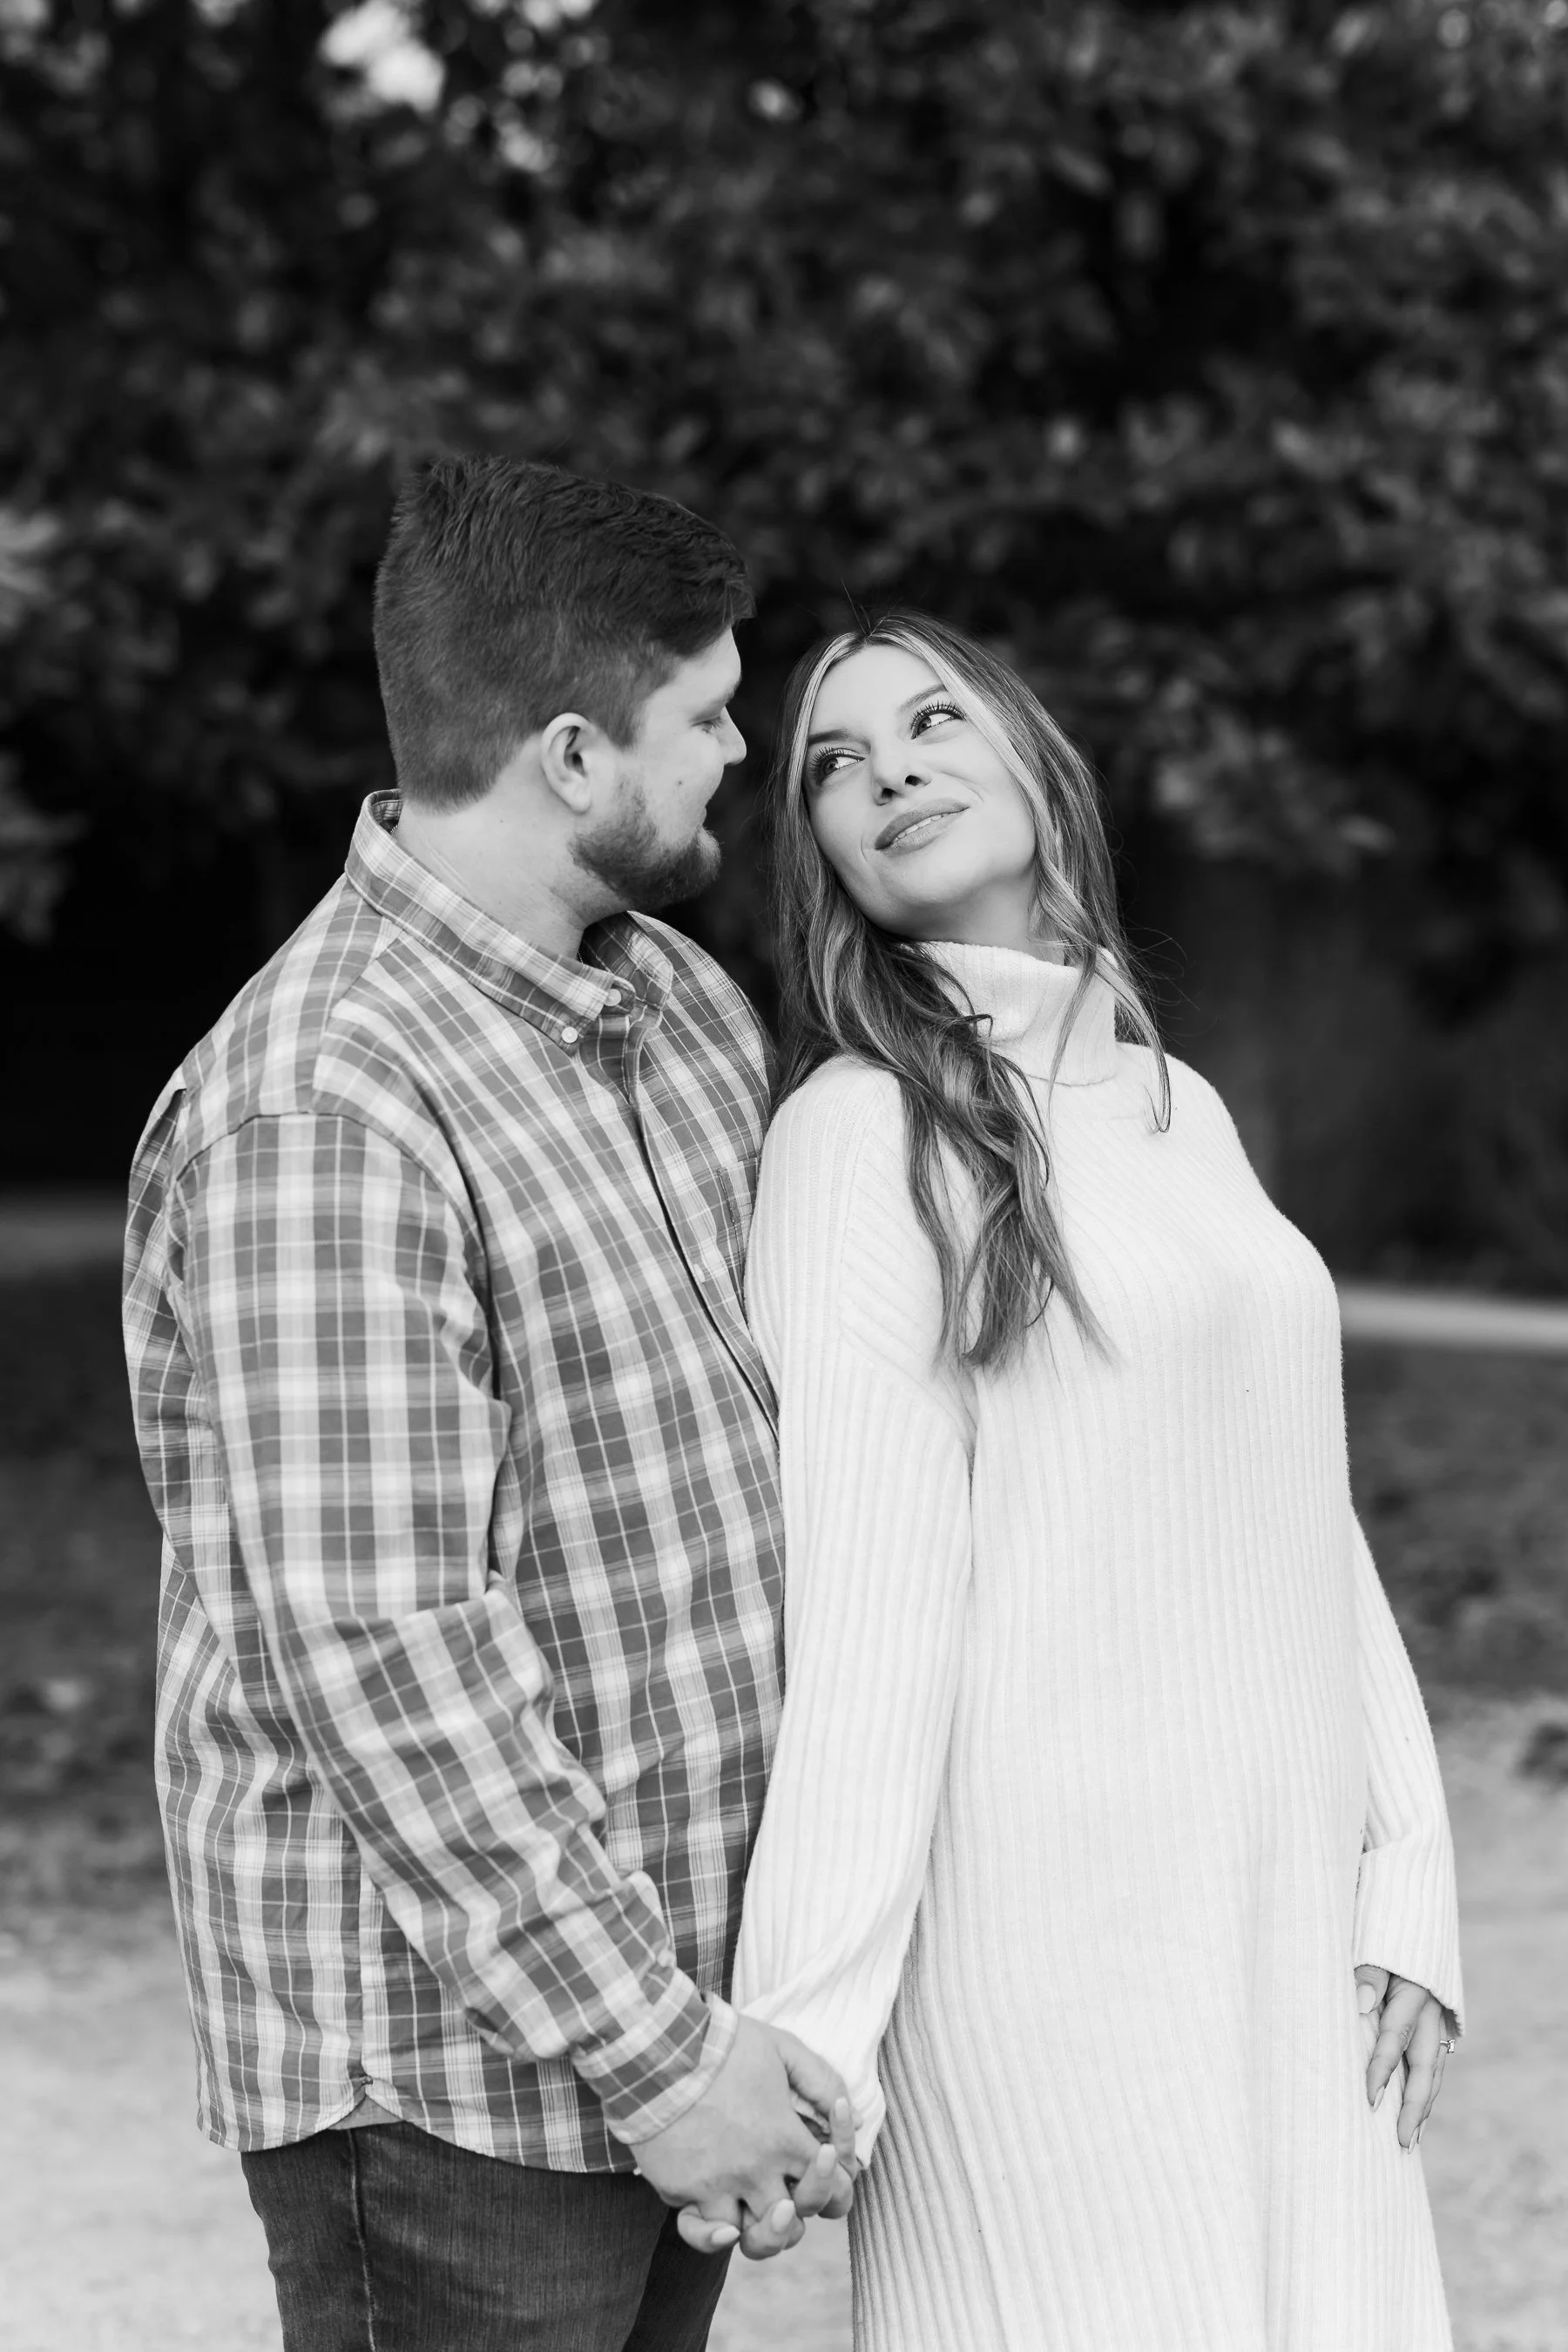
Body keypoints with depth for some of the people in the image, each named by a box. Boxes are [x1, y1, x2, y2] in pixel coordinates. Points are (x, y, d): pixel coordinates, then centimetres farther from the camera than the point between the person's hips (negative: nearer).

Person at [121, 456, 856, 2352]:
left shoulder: (686, 1011, 9)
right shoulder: (322, 1109, -19)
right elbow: (379, 1656, -23)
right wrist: (653, 2044, -20)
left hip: (690, 1998, 8)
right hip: (451, 2076, -8)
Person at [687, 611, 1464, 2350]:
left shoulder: (1180, 1104, 13)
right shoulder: (869, 1128, -7)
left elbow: (1305, 1520, 13)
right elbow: (860, 1603, -14)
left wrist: (1407, 1880, 5)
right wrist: (809, 2036, -18)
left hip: (1279, 1929, 6)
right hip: (1051, 1929, -6)